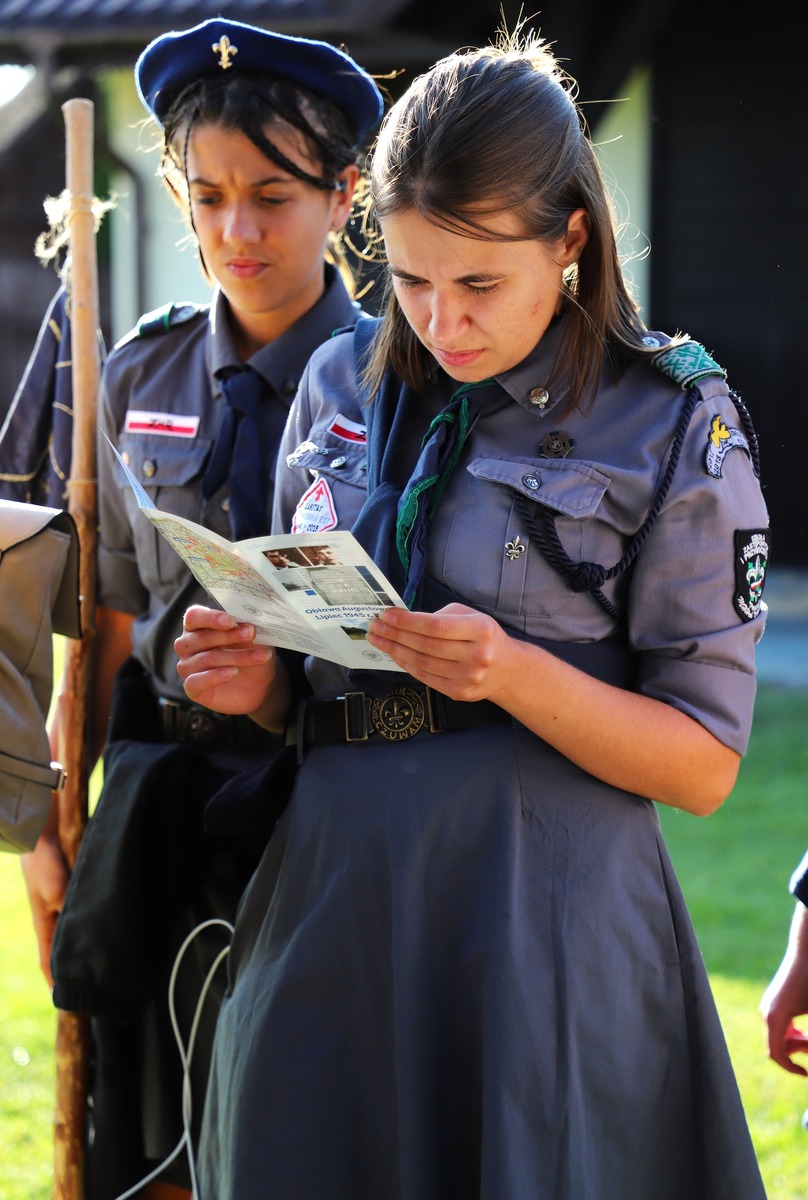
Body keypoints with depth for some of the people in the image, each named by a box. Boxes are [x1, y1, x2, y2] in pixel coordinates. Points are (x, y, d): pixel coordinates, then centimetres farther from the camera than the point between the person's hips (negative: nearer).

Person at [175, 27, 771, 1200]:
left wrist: (514, 673, -21)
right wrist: (260, 681, -5)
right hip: (329, 895, 4)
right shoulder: (343, 386, 8)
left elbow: (704, 766, -6)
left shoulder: (675, 427, -5)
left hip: (543, 922, -4)